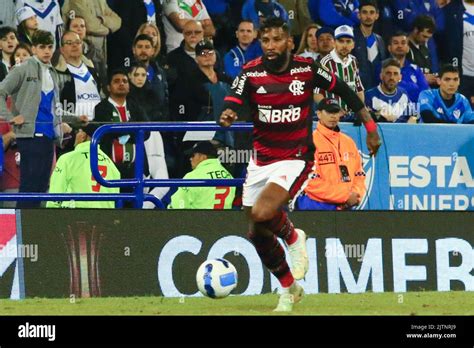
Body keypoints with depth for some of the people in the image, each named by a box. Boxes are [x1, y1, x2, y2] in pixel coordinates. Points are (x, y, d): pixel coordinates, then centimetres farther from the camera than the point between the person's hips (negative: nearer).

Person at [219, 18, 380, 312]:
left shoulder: (307, 69, -10)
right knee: (257, 235, 9)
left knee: (262, 214, -28)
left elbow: (342, 89, 4)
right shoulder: (251, 73, -7)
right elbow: (233, 105, -18)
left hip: (296, 159, -4)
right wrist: (228, 116, -42)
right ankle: (290, 288, 32)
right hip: (261, 161, 4)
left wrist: (370, 124, 5)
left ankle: (293, 237, 6)